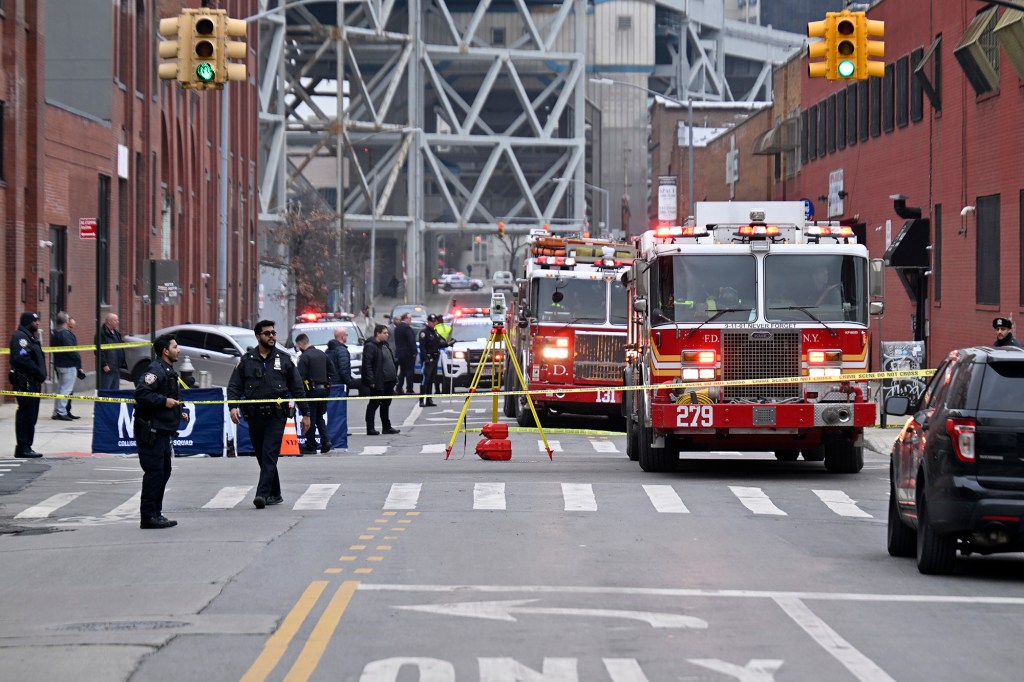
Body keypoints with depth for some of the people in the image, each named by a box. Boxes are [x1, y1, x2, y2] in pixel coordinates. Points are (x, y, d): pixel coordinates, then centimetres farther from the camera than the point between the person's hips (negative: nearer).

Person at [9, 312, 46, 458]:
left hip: (32, 382, 10)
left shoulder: (30, 337, 20)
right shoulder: (20, 337, -12)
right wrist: (39, 373, -19)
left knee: (31, 415, 12)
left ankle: (26, 447, 16)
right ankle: (23, 448, -8)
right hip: (25, 381, -10)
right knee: (26, 414, -10)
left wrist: (40, 375, 7)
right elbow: (22, 359, -24)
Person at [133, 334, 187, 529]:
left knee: (164, 471, 13)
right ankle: (149, 516, -5)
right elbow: (141, 394, -25)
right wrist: (164, 401, -23)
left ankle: (155, 513, 20)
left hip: (162, 431, 11)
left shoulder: (168, 371, 19)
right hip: (151, 431, -11)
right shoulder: (155, 370, -15)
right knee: (154, 472, -9)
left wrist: (178, 412, 17)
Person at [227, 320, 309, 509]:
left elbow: (297, 388, 11)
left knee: (270, 455, -12)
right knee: (262, 456, 8)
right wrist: (233, 406, -13)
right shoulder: (246, 360, 7)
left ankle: (263, 494, -18)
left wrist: (304, 413, 10)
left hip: (276, 415, -2)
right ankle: (275, 494, 19)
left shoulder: (284, 359, 7)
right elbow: (234, 386, 5)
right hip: (254, 415, 2)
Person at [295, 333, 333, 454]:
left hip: (311, 391, -7)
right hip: (324, 390, 7)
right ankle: (326, 440, 0)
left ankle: (311, 447, 4)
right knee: (320, 417, 17)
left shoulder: (304, 357, -12)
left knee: (311, 419, 1)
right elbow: (331, 372, 15)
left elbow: (301, 377, -17)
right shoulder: (322, 354, 12)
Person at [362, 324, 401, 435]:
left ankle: (387, 427, 23)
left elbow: (392, 361, 23)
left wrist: (395, 376, 17)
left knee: (386, 405, 15)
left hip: (389, 381, 9)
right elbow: (367, 364, -19)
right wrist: (371, 380, -24)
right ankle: (370, 429, 0)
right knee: (373, 405, -3)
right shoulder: (370, 346, -13)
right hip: (378, 383, -9)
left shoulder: (385, 345, 16)